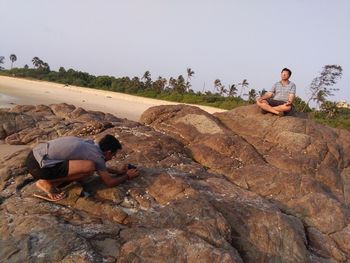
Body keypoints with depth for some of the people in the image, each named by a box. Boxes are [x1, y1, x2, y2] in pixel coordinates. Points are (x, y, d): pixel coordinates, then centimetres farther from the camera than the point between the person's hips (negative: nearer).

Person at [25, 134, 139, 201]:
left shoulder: (88, 143, 14)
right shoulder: (97, 157, -9)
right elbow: (109, 182, 0)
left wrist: (118, 171, 32)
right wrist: (127, 176, 16)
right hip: (38, 166, -9)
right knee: (89, 167, -20)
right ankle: (47, 182, -8)